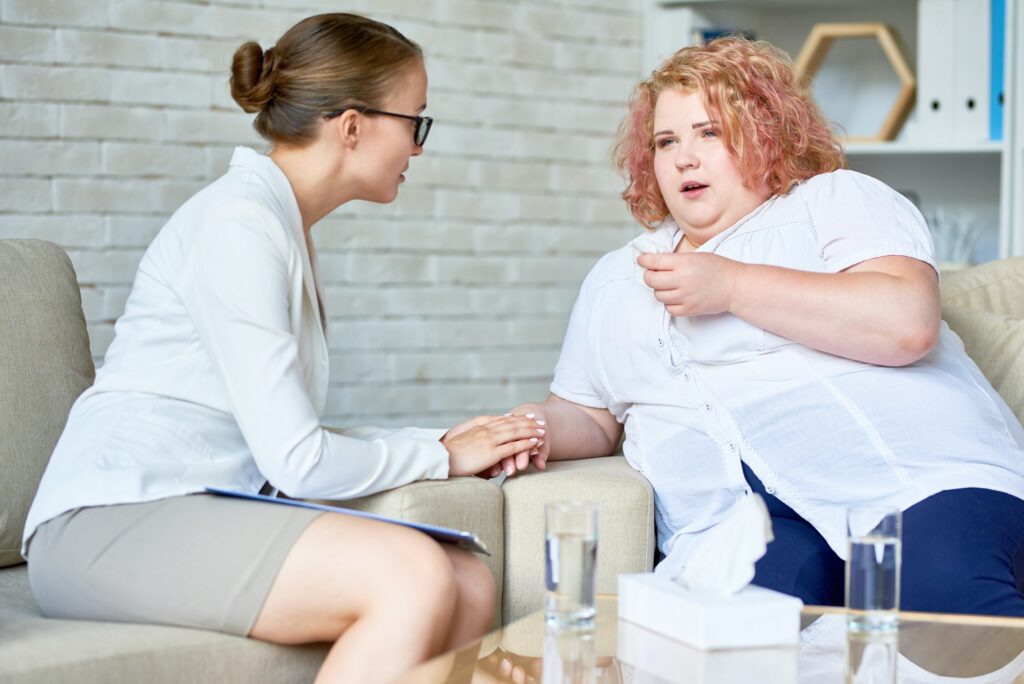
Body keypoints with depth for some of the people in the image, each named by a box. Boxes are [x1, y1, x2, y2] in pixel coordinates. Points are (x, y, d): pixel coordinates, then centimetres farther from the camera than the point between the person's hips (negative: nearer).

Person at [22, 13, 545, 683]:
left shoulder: (286, 226, 18)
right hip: (110, 525, -9)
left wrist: (446, 439, 6)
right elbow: (297, 462, -16)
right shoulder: (237, 223, -12)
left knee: (471, 584, -12)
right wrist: (443, 456, -2)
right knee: (414, 573, -28)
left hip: (205, 516, 9)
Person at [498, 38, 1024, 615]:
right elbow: (590, 416, 33)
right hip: (743, 518, 2)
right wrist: (540, 425, 7)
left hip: (914, 477, -2)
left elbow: (908, 324, -8)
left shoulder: (838, 199, 11)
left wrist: (732, 286, -5)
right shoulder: (615, 282, 28)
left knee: (955, 602, -35)